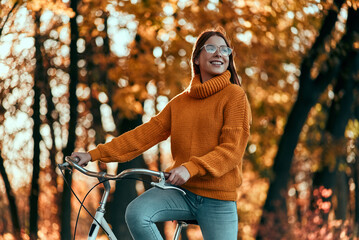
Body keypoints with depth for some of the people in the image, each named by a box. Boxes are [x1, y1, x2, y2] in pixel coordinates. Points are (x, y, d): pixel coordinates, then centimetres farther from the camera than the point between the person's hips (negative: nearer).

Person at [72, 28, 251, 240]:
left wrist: (191, 168, -27)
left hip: (218, 198, -4)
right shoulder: (179, 102, 13)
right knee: (136, 213, -23)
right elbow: (145, 134, 8)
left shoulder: (235, 95, -3)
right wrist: (94, 154, 0)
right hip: (182, 190, 4)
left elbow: (232, 149, -12)